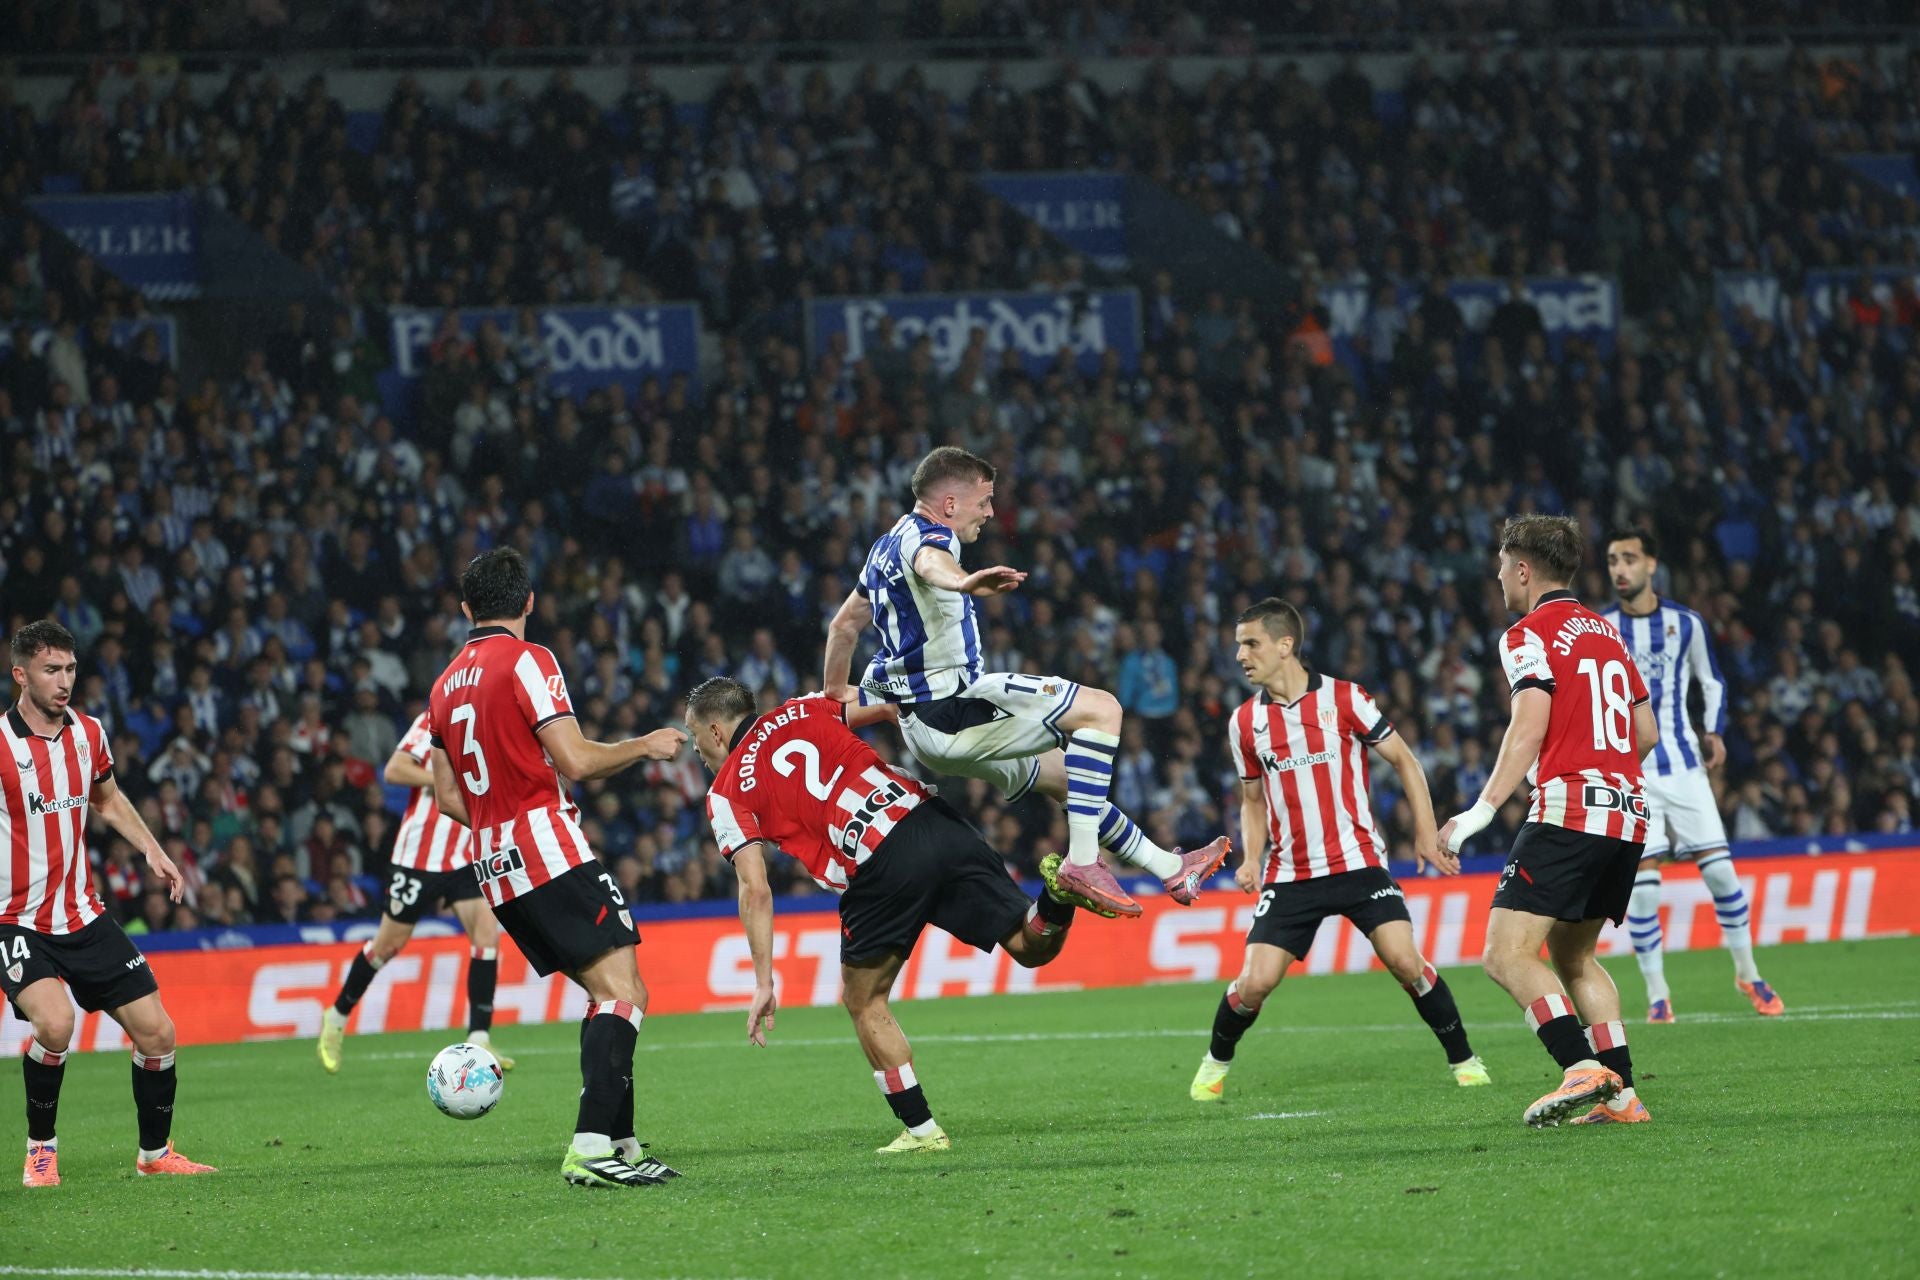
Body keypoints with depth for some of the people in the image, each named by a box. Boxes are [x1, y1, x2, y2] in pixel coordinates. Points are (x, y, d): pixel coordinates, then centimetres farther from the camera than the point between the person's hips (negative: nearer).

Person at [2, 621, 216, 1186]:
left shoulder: (88, 733, 4)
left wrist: (153, 851, 10)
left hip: (84, 919, 6)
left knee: (156, 1032, 3)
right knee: (55, 1022, -30)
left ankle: (155, 1154, 24)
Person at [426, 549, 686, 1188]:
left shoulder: (446, 685, 16)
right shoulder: (527, 661, -7)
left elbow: (448, 798, 20)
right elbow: (576, 760, -13)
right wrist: (645, 746, 2)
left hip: (496, 870, 8)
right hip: (551, 853, -8)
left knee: (608, 994, 13)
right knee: (624, 992, -12)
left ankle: (620, 1143, 7)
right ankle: (592, 1145, -26)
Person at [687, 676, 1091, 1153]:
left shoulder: (726, 794, 10)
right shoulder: (800, 712, 23)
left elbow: (756, 890, 1)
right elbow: (891, 706, 12)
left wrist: (764, 983, 1)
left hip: (882, 870, -4)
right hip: (937, 823, 4)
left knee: (865, 1003, 17)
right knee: (1033, 948, 11)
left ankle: (921, 1130, 14)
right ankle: (1056, 894, -21)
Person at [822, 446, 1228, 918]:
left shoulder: (887, 546, 20)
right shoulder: (926, 534, -11)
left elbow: (844, 624, 33)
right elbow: (930, 563, -38)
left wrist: (836, 694, 48)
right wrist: (964, 582, -61)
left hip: (921, 727, 11)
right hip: (953, 705, -11)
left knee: (1060, 774, 24)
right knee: (1102, 709, -14)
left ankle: (1170, 869, 32)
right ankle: (1082, 862, -21)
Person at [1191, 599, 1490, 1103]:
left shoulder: (1343, 698, -5)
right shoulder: (1245, 721, 5)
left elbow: (1404, 760, 2)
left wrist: (1426, 834, -5)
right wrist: (1251, 859, 2)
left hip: (1358, 862, -2)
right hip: (1290, 873, 2)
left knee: (1405, 961, -15)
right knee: (1255, 982, -9)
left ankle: (1463, 1060, 2)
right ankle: (1215, 1064, 17)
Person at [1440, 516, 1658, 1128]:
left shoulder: (1530, 635, -4)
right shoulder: (1607, 632, 19)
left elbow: (1530, 728, -17)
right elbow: (1647, 732, 21)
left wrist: (1483, 809, -20)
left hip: (1567, 811, -8)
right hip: (1626, 813, 8)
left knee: (1507, 955, -11)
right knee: (1572, 957, 19)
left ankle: (1584, 1070, -25)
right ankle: (1621, 1095, 9)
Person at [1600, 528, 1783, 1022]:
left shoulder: (1685, 623, 4)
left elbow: (1712, 682, 17)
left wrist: (1713, 732, 3)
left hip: (1682, 764, 1)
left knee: (1720, 869, -3)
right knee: (1642, 884, -8)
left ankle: (1747, 973, 15)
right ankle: (1656, 994, 2)